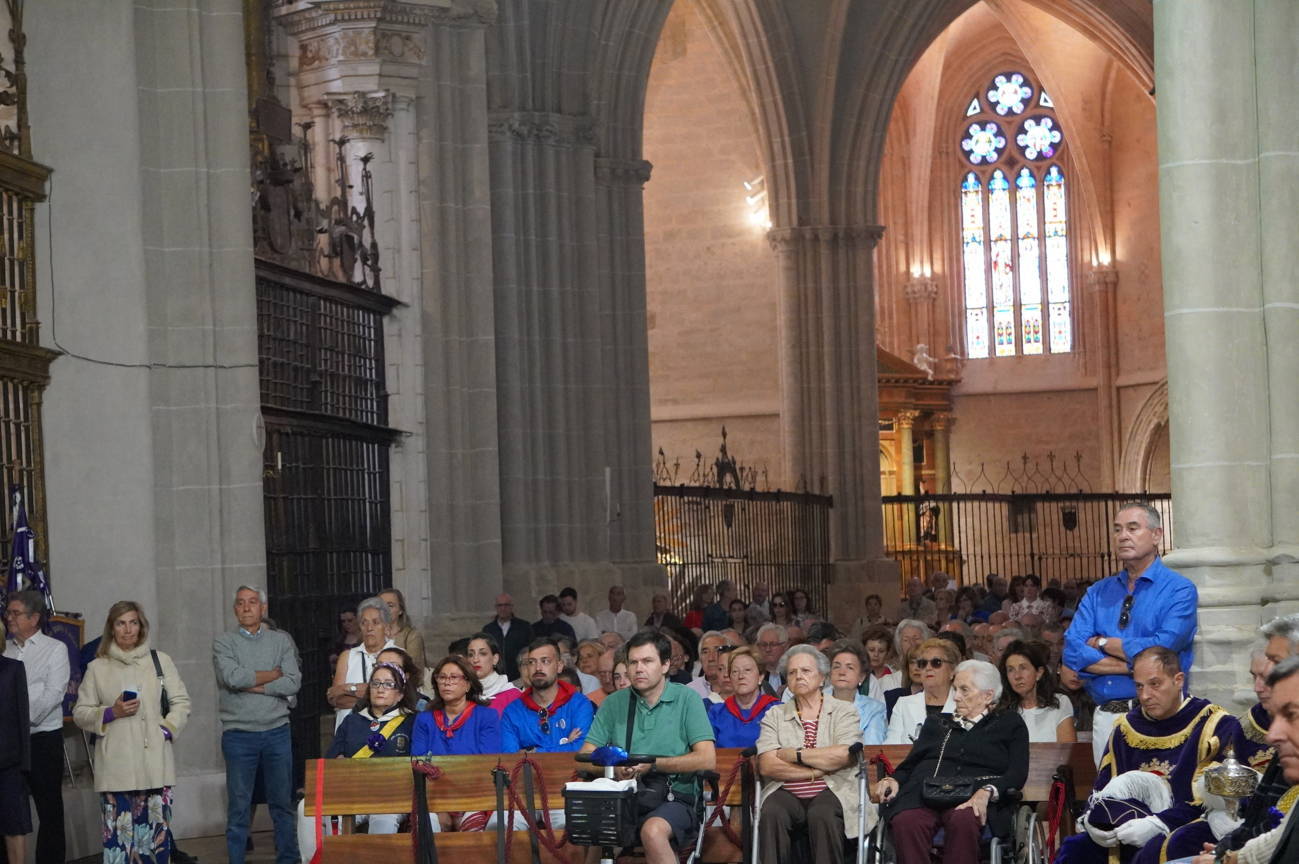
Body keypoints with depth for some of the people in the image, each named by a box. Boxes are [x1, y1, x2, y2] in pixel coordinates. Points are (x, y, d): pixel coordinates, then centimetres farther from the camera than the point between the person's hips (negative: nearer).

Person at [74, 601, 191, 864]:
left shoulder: (160, 661, 11)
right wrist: (112, 713, -8)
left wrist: (168, 729, -4)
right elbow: (80, 713, 8)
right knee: (118, 831, -5)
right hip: (115, 764, -1)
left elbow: (181, 701, 12)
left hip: (154, 760, 1)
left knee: (157, 827, 0)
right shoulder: (97, 668, 8)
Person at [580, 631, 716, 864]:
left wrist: (652, 764, -11)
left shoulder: (686, 699, 4)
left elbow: (707, 759, -6)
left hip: (674, 799, -3)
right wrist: (613, 768, -13)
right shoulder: (614, 703, 14)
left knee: (653, 831, -36)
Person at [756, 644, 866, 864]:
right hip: (787, 793, 2)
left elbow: (844, 755, -7)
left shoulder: (843, 711, 12)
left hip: (832, 791, -1)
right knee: (772, 814, -32)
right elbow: (766, 766, 1)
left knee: (822, 815, -35)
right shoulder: (775, 716, 16)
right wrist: (818, 770, -4)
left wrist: (793, 755, -2)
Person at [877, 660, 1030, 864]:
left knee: (963, 820, -41)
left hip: (971, 800, -3)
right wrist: (894, 780, 2)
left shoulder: (1009, 724, 22)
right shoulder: (936, 724, 34)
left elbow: (1017, 774, 7)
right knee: (905, 821, -35)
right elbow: (909, 765, 27)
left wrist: (986, 792, -14)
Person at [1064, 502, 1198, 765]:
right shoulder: (1098, 593, 12)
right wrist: (1132, 666, -12)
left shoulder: (1179, 590, -3)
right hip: (1105, 716, 4)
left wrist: (1102, 642, -4)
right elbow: (1073, 653, 0)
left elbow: (1161, 651, -16)